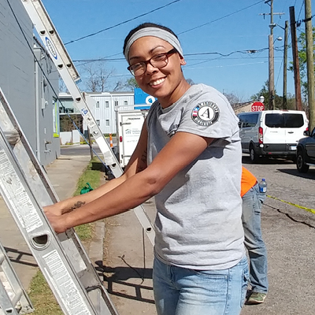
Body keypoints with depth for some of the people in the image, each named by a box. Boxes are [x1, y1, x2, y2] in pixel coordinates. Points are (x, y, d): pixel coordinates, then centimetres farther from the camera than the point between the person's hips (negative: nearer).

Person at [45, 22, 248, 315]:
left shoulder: (206, 104, -18)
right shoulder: (154, 114, 8)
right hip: (165, 263, 7)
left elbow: (150, 180, -23)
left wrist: (67, 220, -19)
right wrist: (64, 206, -6)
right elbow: (130, 178, 5)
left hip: (211, 272, -7)